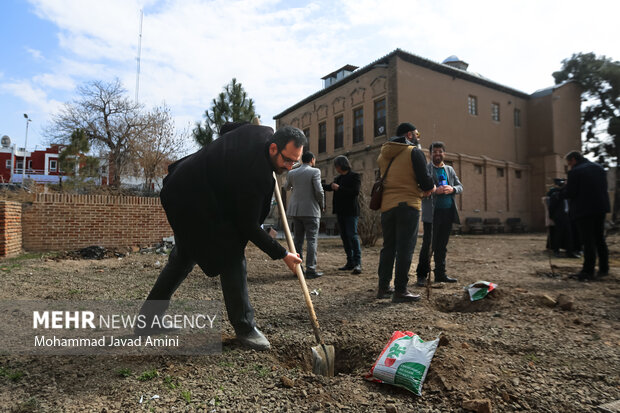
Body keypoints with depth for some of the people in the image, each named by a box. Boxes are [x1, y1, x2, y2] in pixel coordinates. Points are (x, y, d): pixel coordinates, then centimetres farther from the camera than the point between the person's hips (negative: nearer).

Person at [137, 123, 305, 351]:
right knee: (232, 259, -5)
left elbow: (226, 127, 17)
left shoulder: (263, 132, -4)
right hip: (197, 203, -10)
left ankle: (147, 318, 33)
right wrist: (282, 254, -13)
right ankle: (244, 328, 8)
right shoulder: (257, 175, -28)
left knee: (184, 256, 20)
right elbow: (248, 227, -20)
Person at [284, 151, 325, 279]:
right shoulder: (314, 172, -7)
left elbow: (286, 187, 24)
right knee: (312, 240, -2)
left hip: (295, 210, 5)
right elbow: (319, 191, -13)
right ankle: (310, 269, -4)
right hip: (311, 210, -5)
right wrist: (322, 206, 2)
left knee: (298, 239, 11)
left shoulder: (292, 173, 7)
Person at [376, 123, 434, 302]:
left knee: (388, 247, 14)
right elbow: (425, 180, -11)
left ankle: (383, 287, 19)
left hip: (386, 205, 6)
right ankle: (400, 290, 0)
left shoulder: (383, 154, 15)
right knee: (405, 248, -2)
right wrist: (430, 188, 12)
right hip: (408, 205, -6)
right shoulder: (414, 152, -5)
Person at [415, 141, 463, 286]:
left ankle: (440, 274, 19)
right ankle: (421, 275, 2)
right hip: (432, 213, -5)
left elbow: (460, 186, 16)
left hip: (448, 212, 5)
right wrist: (435, 191, -21)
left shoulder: (450, 170, 19)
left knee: (442, 245, 10)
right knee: (428, 244, -5)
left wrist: (452, 189, -6)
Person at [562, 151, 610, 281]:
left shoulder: (575, 172, -13)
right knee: (600, 239, 17)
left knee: (588, 241, -4)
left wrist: (563, 190, 5)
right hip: (600, 208, 7)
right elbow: (604, 187, 16)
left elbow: (569, 194, -16)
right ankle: (604, 268, 22)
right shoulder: (599, 168, 11)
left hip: (584, 210, -7)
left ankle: (588, 271, -1)